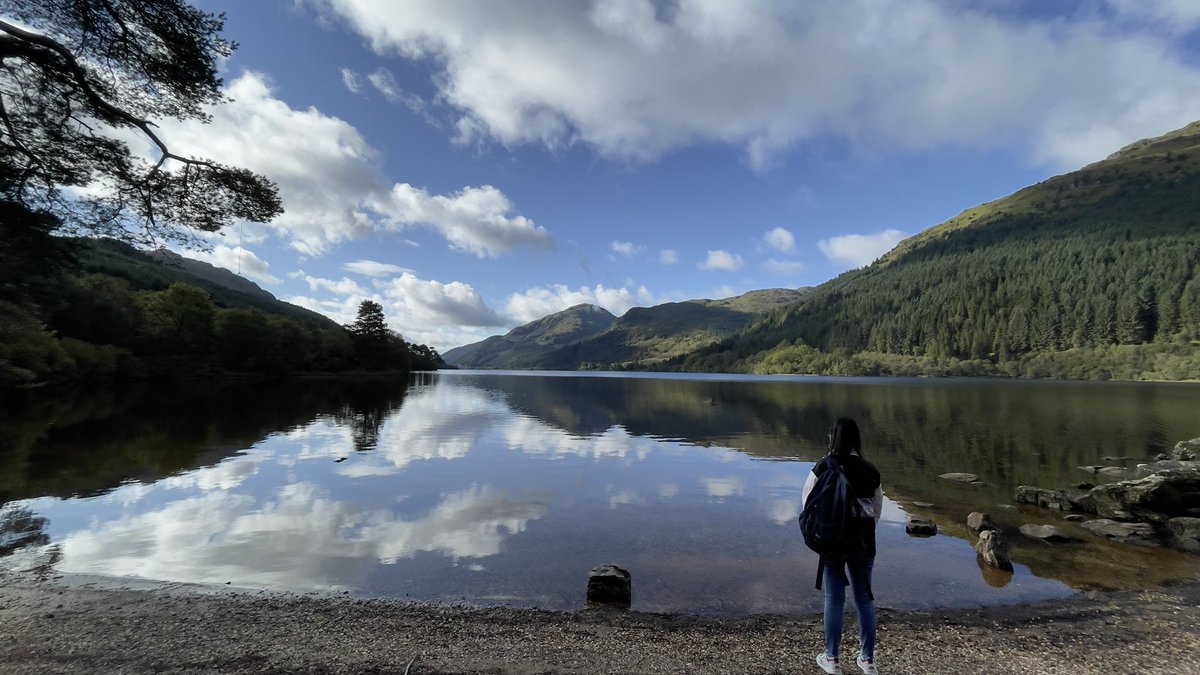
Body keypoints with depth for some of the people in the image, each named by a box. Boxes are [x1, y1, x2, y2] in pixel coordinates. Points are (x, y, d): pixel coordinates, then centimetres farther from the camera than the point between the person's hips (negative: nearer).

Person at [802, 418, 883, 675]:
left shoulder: (823, 468, -13)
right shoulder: (870, 471, -2)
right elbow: (876, 510, 5)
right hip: (863, 542, 3)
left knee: (834, 599, 9)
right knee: (864, 598, 16)